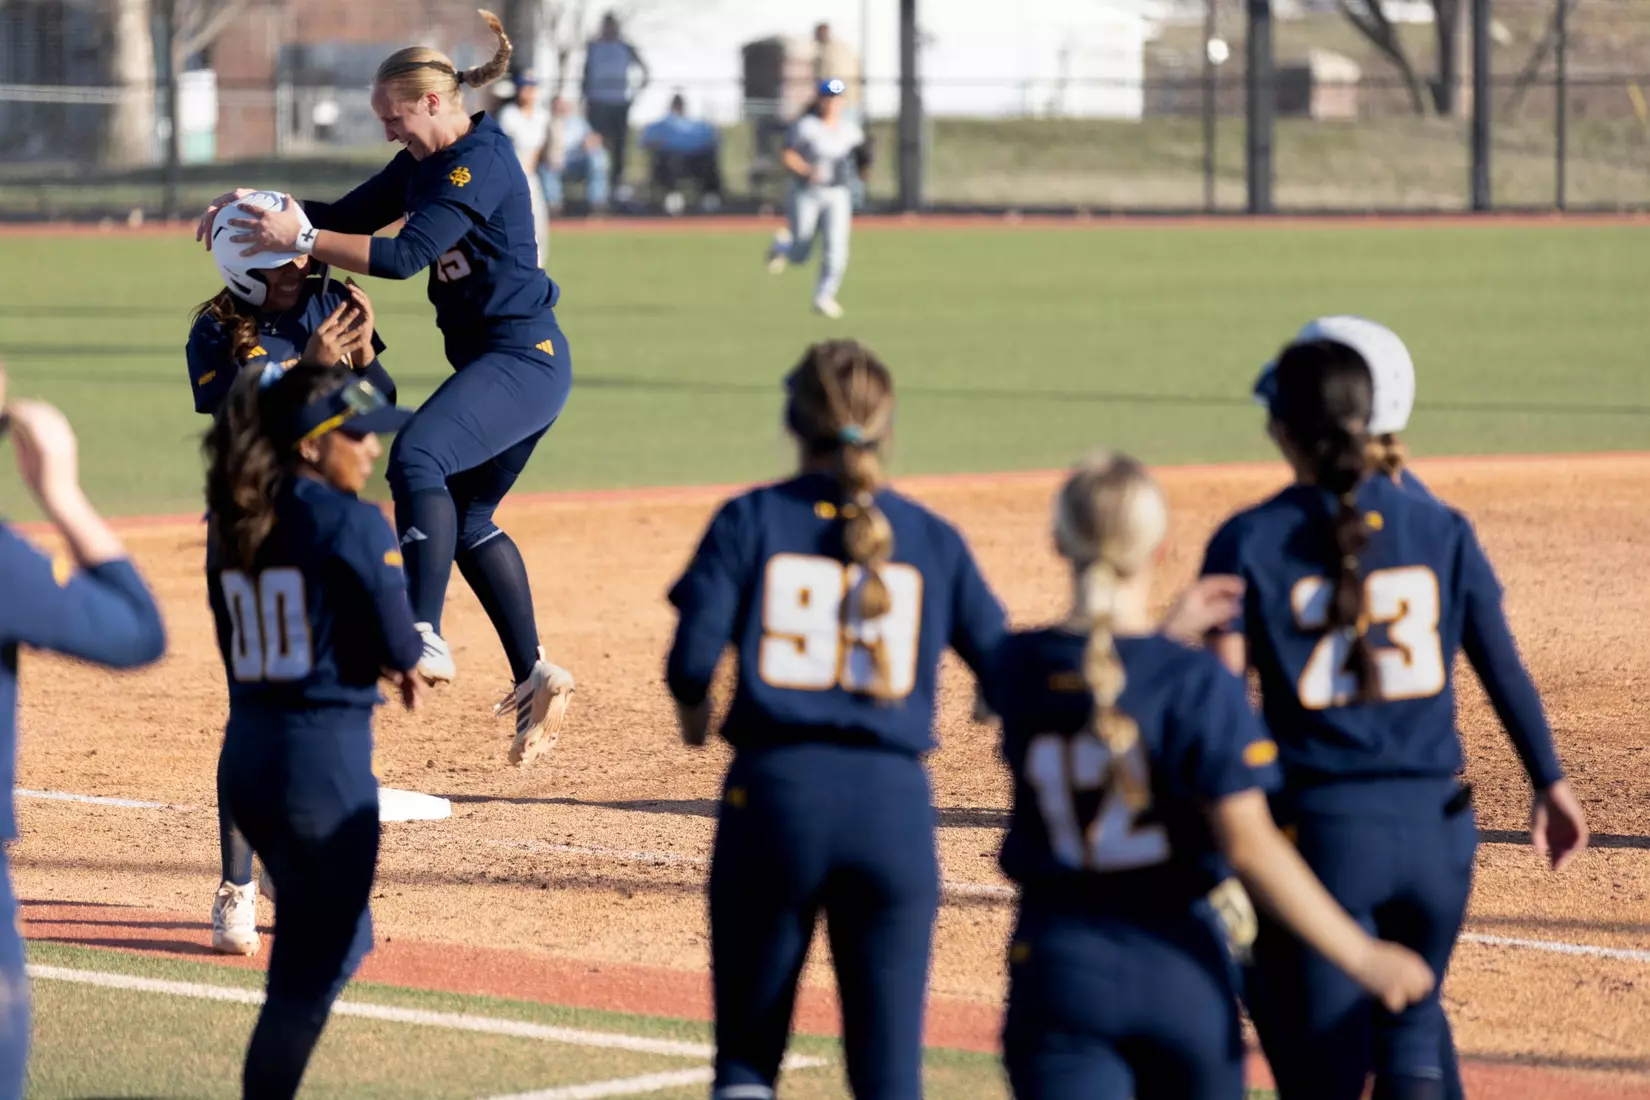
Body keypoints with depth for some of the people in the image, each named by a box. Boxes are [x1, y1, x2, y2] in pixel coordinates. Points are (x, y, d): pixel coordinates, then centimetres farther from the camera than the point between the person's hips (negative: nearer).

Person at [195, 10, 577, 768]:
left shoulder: (479, 165, -18)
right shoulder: (426, 163, 11)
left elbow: (405, 256, -26)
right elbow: (349, 217, 14)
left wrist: (301, 238, -26)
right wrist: (264, 205, -2)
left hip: (523, 357, -11)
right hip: (495, 361, 11)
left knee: (417, 456, -30)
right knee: (464, 519, 18)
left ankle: (425, 638, -38)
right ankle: (535, 679, 27)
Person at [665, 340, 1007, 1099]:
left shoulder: (751, 520, 3)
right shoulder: (932, 539, 7)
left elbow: (692, 657, -7)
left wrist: (692, 710, 14)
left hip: (775, 788, -1)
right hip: (894, 804, 1)